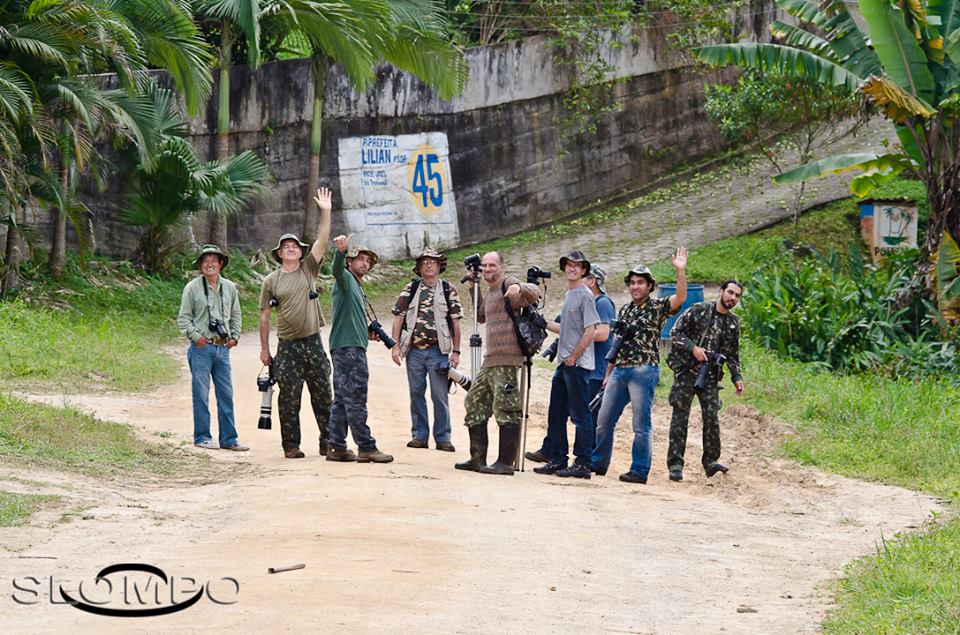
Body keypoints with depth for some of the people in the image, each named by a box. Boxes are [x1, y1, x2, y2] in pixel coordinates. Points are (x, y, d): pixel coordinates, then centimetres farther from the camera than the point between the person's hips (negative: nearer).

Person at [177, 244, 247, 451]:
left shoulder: (229, 288, 13)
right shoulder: (192, 288, -1)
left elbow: (235, 316, 22)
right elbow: (183, 318, 0)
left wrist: (234, 336, 9)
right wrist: (196, 336, -11)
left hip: (222, 348, 4)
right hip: (201, 348, -4)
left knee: (226, 394, 4)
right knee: (201, 393, -2)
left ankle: (229, 438, 9)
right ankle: (202, 437, 5)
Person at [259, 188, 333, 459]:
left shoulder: (309, 269, 8)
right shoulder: (271, 280, 4)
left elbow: (322, 240, -2)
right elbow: (264, 315, 5)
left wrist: (325, 212, -12)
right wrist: (264, 348, 3)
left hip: (313, 343, 2)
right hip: (287, 346, -2)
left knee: (323, 395, 4)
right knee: (289, 398, 0)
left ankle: (329, 442, 9)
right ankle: (291, 445, 6)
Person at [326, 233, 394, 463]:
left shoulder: (357, 288, 25)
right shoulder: (346, 279, -3)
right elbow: (337, 269, -27)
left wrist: (367, 333, 16)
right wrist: (340, 250, -46)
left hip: (354, 347, 10)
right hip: (347, 347, -10)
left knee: (342, 399, 9)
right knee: (355, 399, -10)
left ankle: (337, 447, 11)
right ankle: (366, 447, -13)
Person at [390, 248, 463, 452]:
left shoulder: (448, 290, 4)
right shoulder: (410, 289, 7)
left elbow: (455, 322, 4)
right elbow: (398, 318, 7)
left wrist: (456, 351, 0)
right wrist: (395, 346, -2)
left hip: (438, 351, -2)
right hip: (414, 351, 2)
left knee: (440, 396, -3)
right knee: (416, 394, 7)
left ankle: (442, 437, 3)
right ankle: (419, 435, 15)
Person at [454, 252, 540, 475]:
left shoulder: (507, 285, -6)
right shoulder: (490, 292, 22)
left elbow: (534, 293, -23)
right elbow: (481, 317, 38)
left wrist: (519, 287, -43)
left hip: (506, 360, -11)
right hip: (490, 361, 11)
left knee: (506, 410, -9)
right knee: (474, 404, 15)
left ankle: (506, 463, -9)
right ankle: (478, 458, 21)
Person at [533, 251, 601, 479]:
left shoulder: (585, 296, -11)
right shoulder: (568, 295, 17)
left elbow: (590, 332, -17)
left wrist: (573, 358, -15)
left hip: (578, 365, -10)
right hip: (564, 364, 10)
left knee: (580, 415, -6)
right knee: (556, 413, 12)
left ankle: (582, 464, -4)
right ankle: (557, 460, 19)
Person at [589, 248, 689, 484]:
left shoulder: (657, 307, -1)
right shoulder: (625, 310, 18)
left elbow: (680, 298, -20)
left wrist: (680, 271, -32)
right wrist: (608, 374, 19)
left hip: (644, 371, -7)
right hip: (619, 371, 7)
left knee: (642, 424, -5)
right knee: (604, 419, 9)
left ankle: (639, 471, -2)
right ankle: (597, 463, 20)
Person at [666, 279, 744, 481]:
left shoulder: (733, 323, 11)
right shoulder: (698, 311, -3)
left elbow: (733, 354, 19)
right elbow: (675, 333, -4)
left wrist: (736, 377, 9)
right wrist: (693, 347, -16)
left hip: (710, 375, 4)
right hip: (686, 371, -4)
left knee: (712, 417, -3)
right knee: (680, 417, -3)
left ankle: (711, 461, 9)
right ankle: (675, 464, -1)